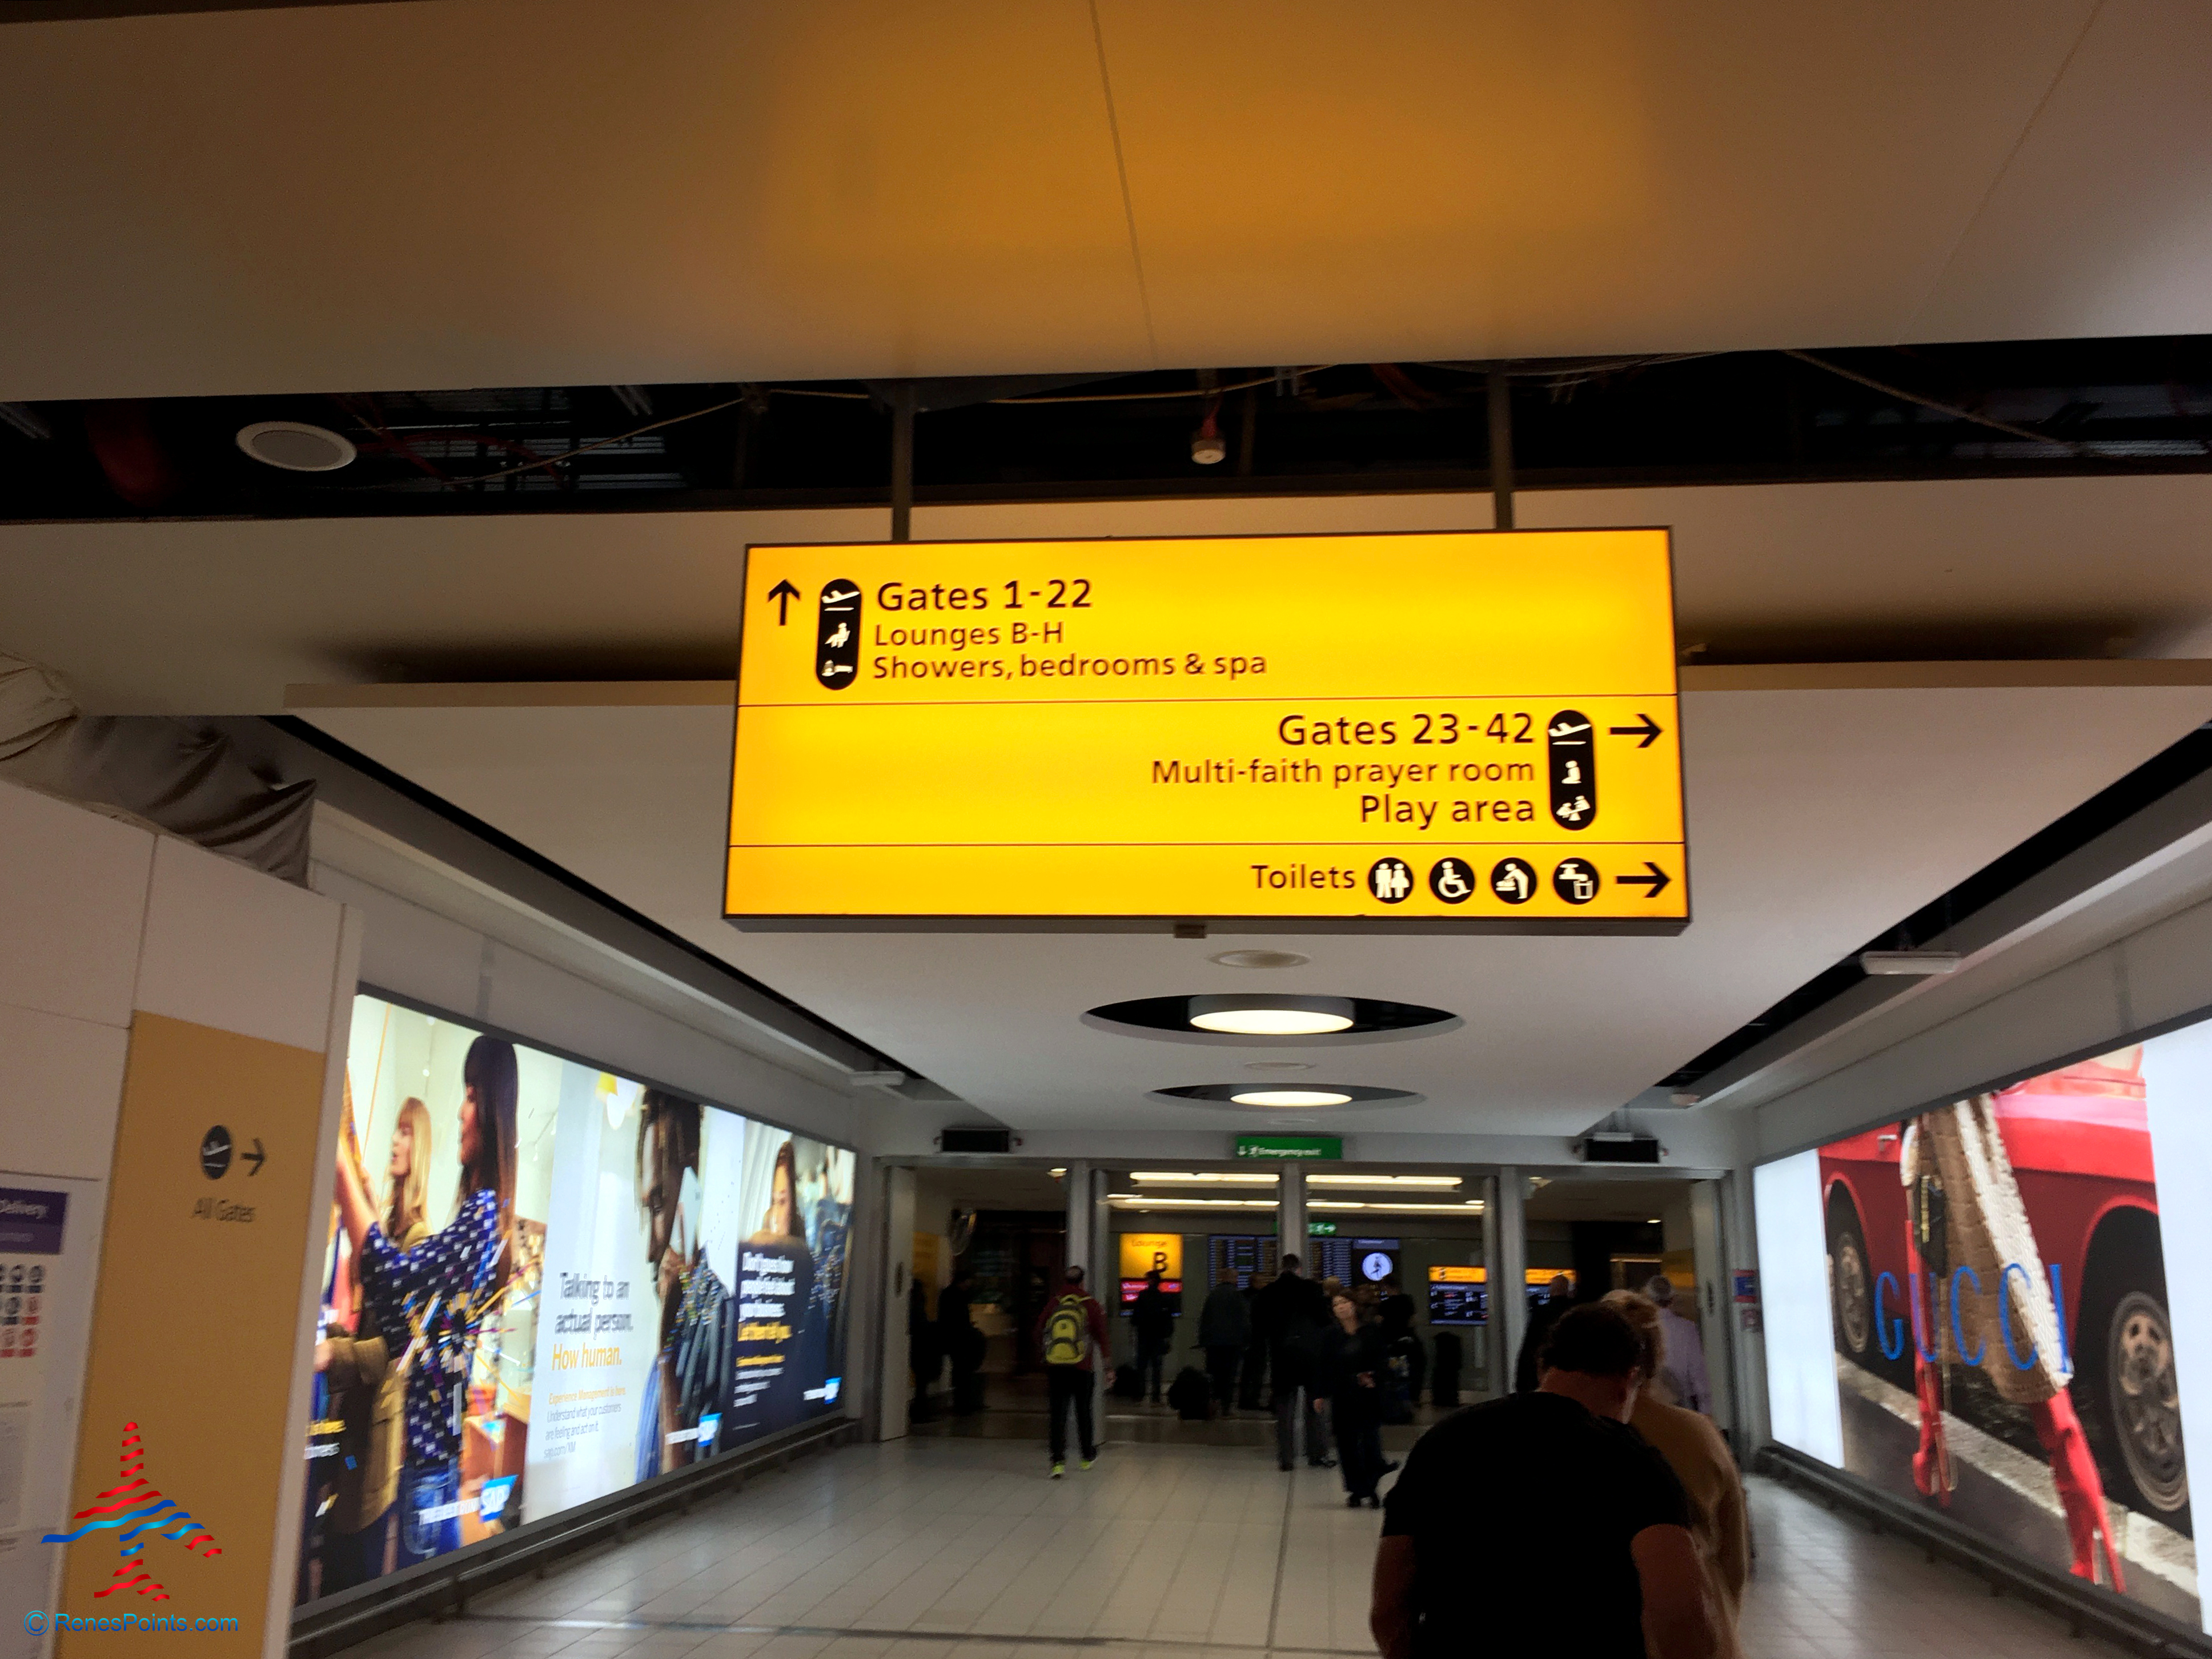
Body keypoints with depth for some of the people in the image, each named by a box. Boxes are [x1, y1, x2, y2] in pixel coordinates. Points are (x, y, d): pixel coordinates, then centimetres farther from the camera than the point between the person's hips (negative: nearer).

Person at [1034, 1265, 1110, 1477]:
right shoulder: (1090, 1304, -1)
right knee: (1083, 1412, 15)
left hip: (1054, 1367, 1)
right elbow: (1101, 1334, -2)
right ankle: (1088, 1456, 29)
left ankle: (1058, 1462, -9)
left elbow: (1040, 1332, 7)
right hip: (1082, 1368, -1)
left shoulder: (1053, 1304, 4)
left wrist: (1044, 1355, 20)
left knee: (1058, 1414, 2)